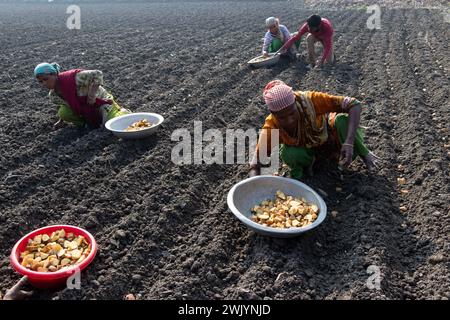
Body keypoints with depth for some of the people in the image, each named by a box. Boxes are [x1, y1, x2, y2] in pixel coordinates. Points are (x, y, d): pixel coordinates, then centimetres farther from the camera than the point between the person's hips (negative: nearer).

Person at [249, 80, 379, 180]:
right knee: (288, 155, -34)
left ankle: (364, 154, -3)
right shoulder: (272, 126, -32)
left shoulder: (309, 100, -36)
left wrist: (349, 142, -48)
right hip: (305, 148, 0)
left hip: (327, 134, 0)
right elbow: (255, 167, -33)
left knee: (343, 120, -31)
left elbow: (354, 104, -36)